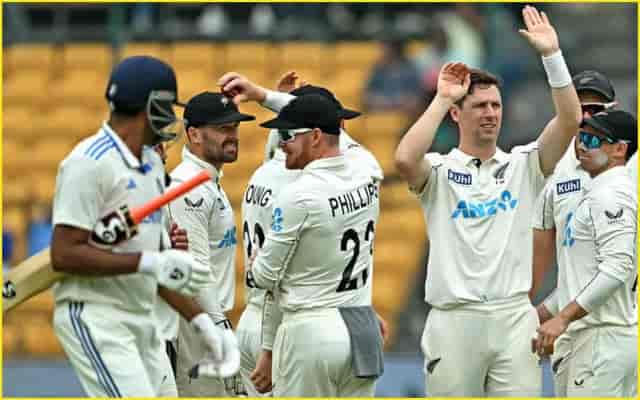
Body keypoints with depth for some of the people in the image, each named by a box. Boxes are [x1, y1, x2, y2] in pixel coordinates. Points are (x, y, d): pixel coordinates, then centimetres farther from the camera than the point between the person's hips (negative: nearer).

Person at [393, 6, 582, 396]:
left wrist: (552, 55, -12)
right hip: (454, 318, -2)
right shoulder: (439, 170, 1)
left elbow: (570, 119, -4)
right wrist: (442, 99, -15)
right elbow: (405, 159, -22)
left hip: (514, 316, 2)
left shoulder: (522, 165, 9)